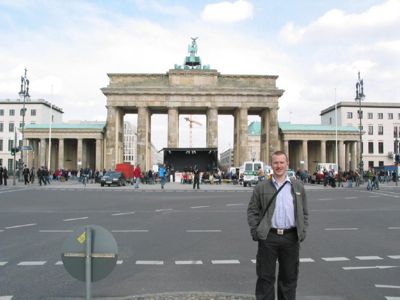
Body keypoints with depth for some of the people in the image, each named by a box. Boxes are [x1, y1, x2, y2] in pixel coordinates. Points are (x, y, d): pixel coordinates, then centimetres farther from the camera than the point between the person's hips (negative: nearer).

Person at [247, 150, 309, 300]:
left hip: (291, 238, 2)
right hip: (268, 237, -1)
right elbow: (252, 211, 4)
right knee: (265, 277, 6)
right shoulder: (261, 187, 3)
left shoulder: (298, 186, 8)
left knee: (289, 278, 12)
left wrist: (303, 232, 2)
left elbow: (304, 212, 12)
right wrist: (256, 231, -4)